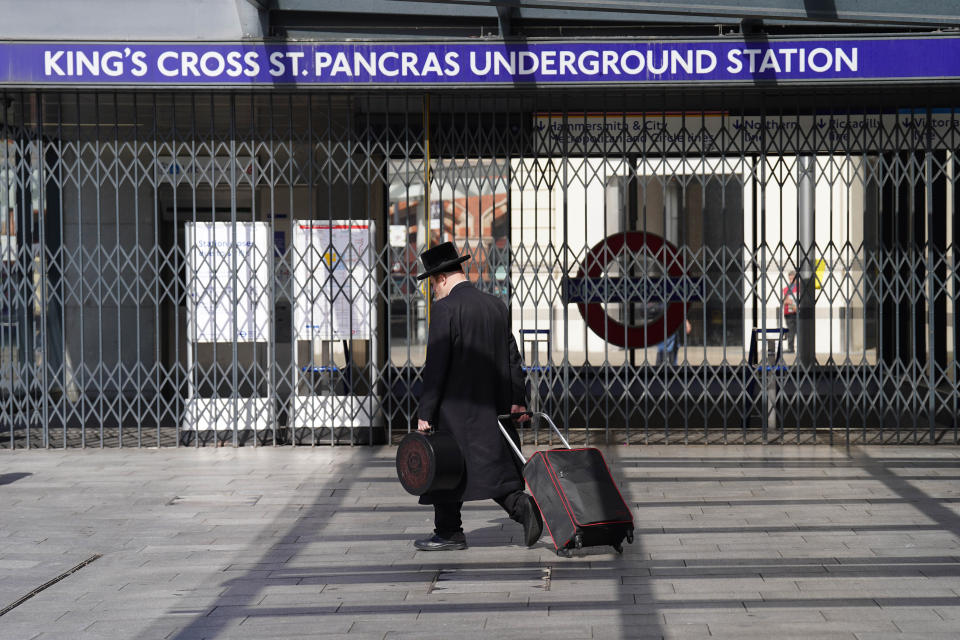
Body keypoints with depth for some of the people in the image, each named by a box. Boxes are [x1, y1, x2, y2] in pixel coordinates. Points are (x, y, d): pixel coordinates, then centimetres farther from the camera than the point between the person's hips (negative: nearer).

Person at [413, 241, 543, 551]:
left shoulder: (445, 308, -11)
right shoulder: (496, 305, 10)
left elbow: (436, 365, -14)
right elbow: (512, 356, 10)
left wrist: (425, 413, -11)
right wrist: (517, 400, 11)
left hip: (456, 408, -7)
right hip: (492, 406, 7)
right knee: (495, 466, 10)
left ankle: (448, 532, 4)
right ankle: (520, 505, -9)